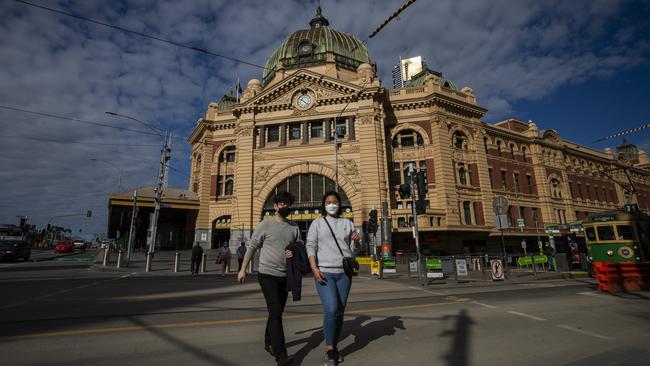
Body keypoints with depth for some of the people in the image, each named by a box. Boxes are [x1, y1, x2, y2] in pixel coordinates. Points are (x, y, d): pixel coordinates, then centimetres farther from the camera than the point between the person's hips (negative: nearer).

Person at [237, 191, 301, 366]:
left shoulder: (294, 227, 4)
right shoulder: (265, 225, -6)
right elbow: (251, 247, -1)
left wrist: (295, 253, -11)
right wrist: (243, 269, 1)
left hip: (285, 276, 5)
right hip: (268, 275, -5)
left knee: (276, 312, 16)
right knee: (276, 312, -11)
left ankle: (269, 343, 36)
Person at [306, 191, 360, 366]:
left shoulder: (347, 223, 10)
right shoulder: (317, 223, 3)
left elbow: (356, 247, 13)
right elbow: (310, 246, -4)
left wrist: (357, 240, -11)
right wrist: (314, 268, -17)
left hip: (344, 273, 3)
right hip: (324, 272, -3)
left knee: (340, 312, 8)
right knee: (331, 310, -13)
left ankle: (334, 347, 27)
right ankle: (329, 349, 8)